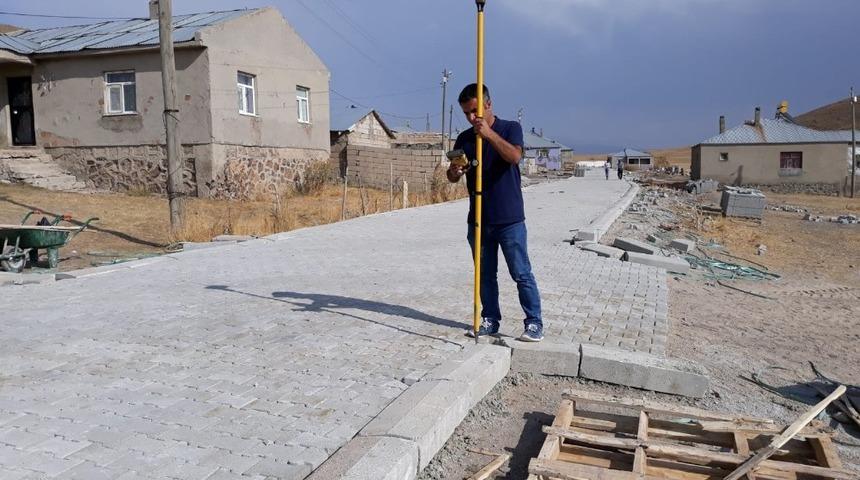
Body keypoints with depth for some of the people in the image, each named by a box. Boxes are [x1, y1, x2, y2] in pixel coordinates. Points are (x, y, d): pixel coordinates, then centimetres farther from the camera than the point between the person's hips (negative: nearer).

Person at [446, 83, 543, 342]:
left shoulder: (510, 128, -1)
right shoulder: (464, 139, 10)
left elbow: (514, 156, -20)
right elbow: (452, 177, 9)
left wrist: (489, 134, -31)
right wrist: (454, 172, -15)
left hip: (509, 218, -4)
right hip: (478, 219, 4)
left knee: (522, 273, -1)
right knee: (485, 275, 12)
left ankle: (534, 323, 7)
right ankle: (490, 320, 23)